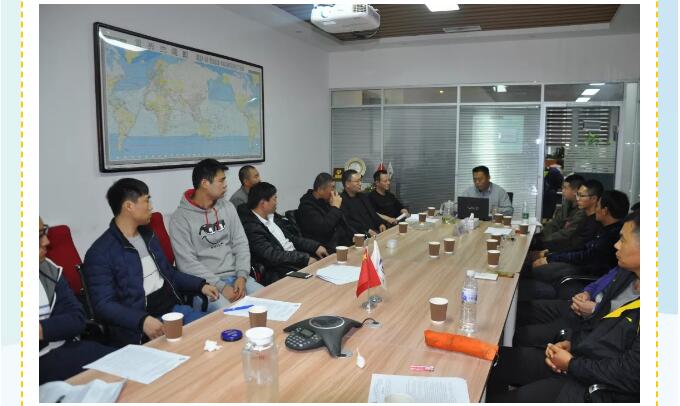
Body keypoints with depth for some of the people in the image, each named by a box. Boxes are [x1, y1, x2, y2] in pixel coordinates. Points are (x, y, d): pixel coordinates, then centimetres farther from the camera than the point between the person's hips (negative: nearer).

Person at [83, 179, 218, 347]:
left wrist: (200, 285, 13)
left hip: (174, 308, 7)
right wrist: (142, 321, -29)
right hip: (139, 327, -7)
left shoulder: (147, 235, 15)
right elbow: (103, 305, -15)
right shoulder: (100, 253, -9)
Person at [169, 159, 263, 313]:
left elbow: (241, 244, 8)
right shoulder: (180, 218, -6)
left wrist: (242, 276, -9)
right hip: (205, 284, -5)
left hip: (235, 276, 5)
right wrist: (221, 287, -18)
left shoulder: (228, 207, 10)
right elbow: (187, 263, -12)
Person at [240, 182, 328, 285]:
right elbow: (272, 256, -21)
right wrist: (305, 259, -19)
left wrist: (316, 246, 7)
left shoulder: (272, 216, 12)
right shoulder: (251, 226, -15)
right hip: (281, 272, -9)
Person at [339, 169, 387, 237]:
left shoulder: (363, 197, 21)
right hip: (359, 234, -8)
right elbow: (347, 223, -15)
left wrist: (381, 223, 3)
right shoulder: (341, 200, -7)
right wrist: (367, 230, -19)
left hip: (375, 231, 8)